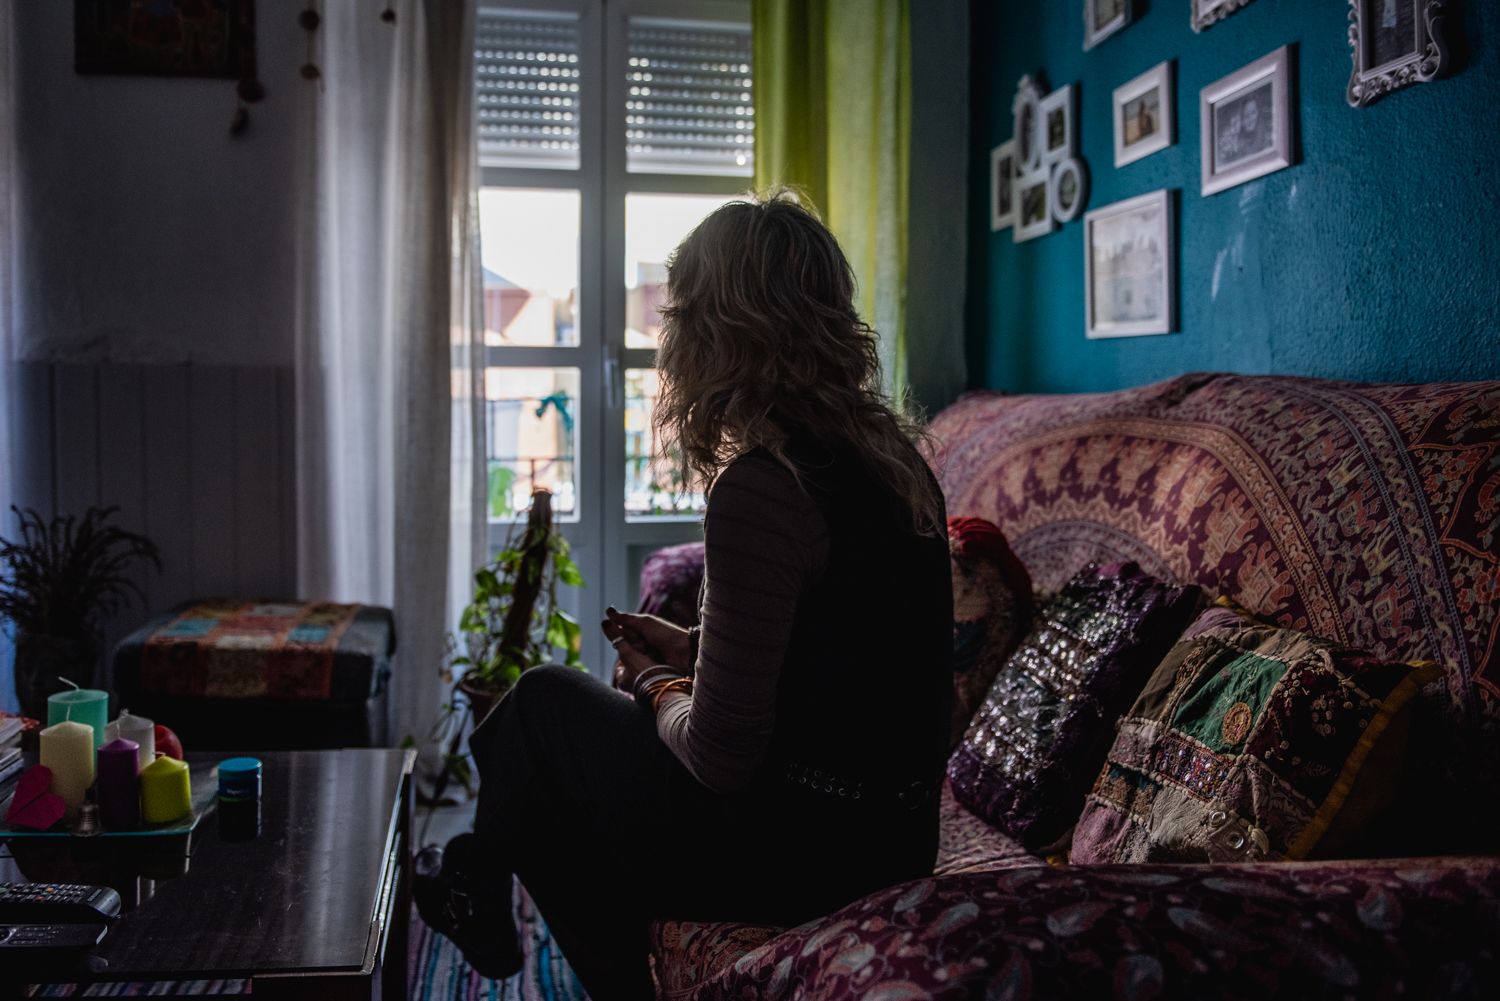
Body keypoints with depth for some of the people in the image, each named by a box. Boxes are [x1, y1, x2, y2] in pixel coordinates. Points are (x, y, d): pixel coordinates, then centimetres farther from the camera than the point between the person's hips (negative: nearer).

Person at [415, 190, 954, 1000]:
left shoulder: (758, 487, -23)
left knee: (544, 704, 11)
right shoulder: (891, 451, 3)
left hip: (800, 850, -8)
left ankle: (477, 896, 36)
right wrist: (692, 651, 12)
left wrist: (659, 687, 0)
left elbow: (719, 756, -20)